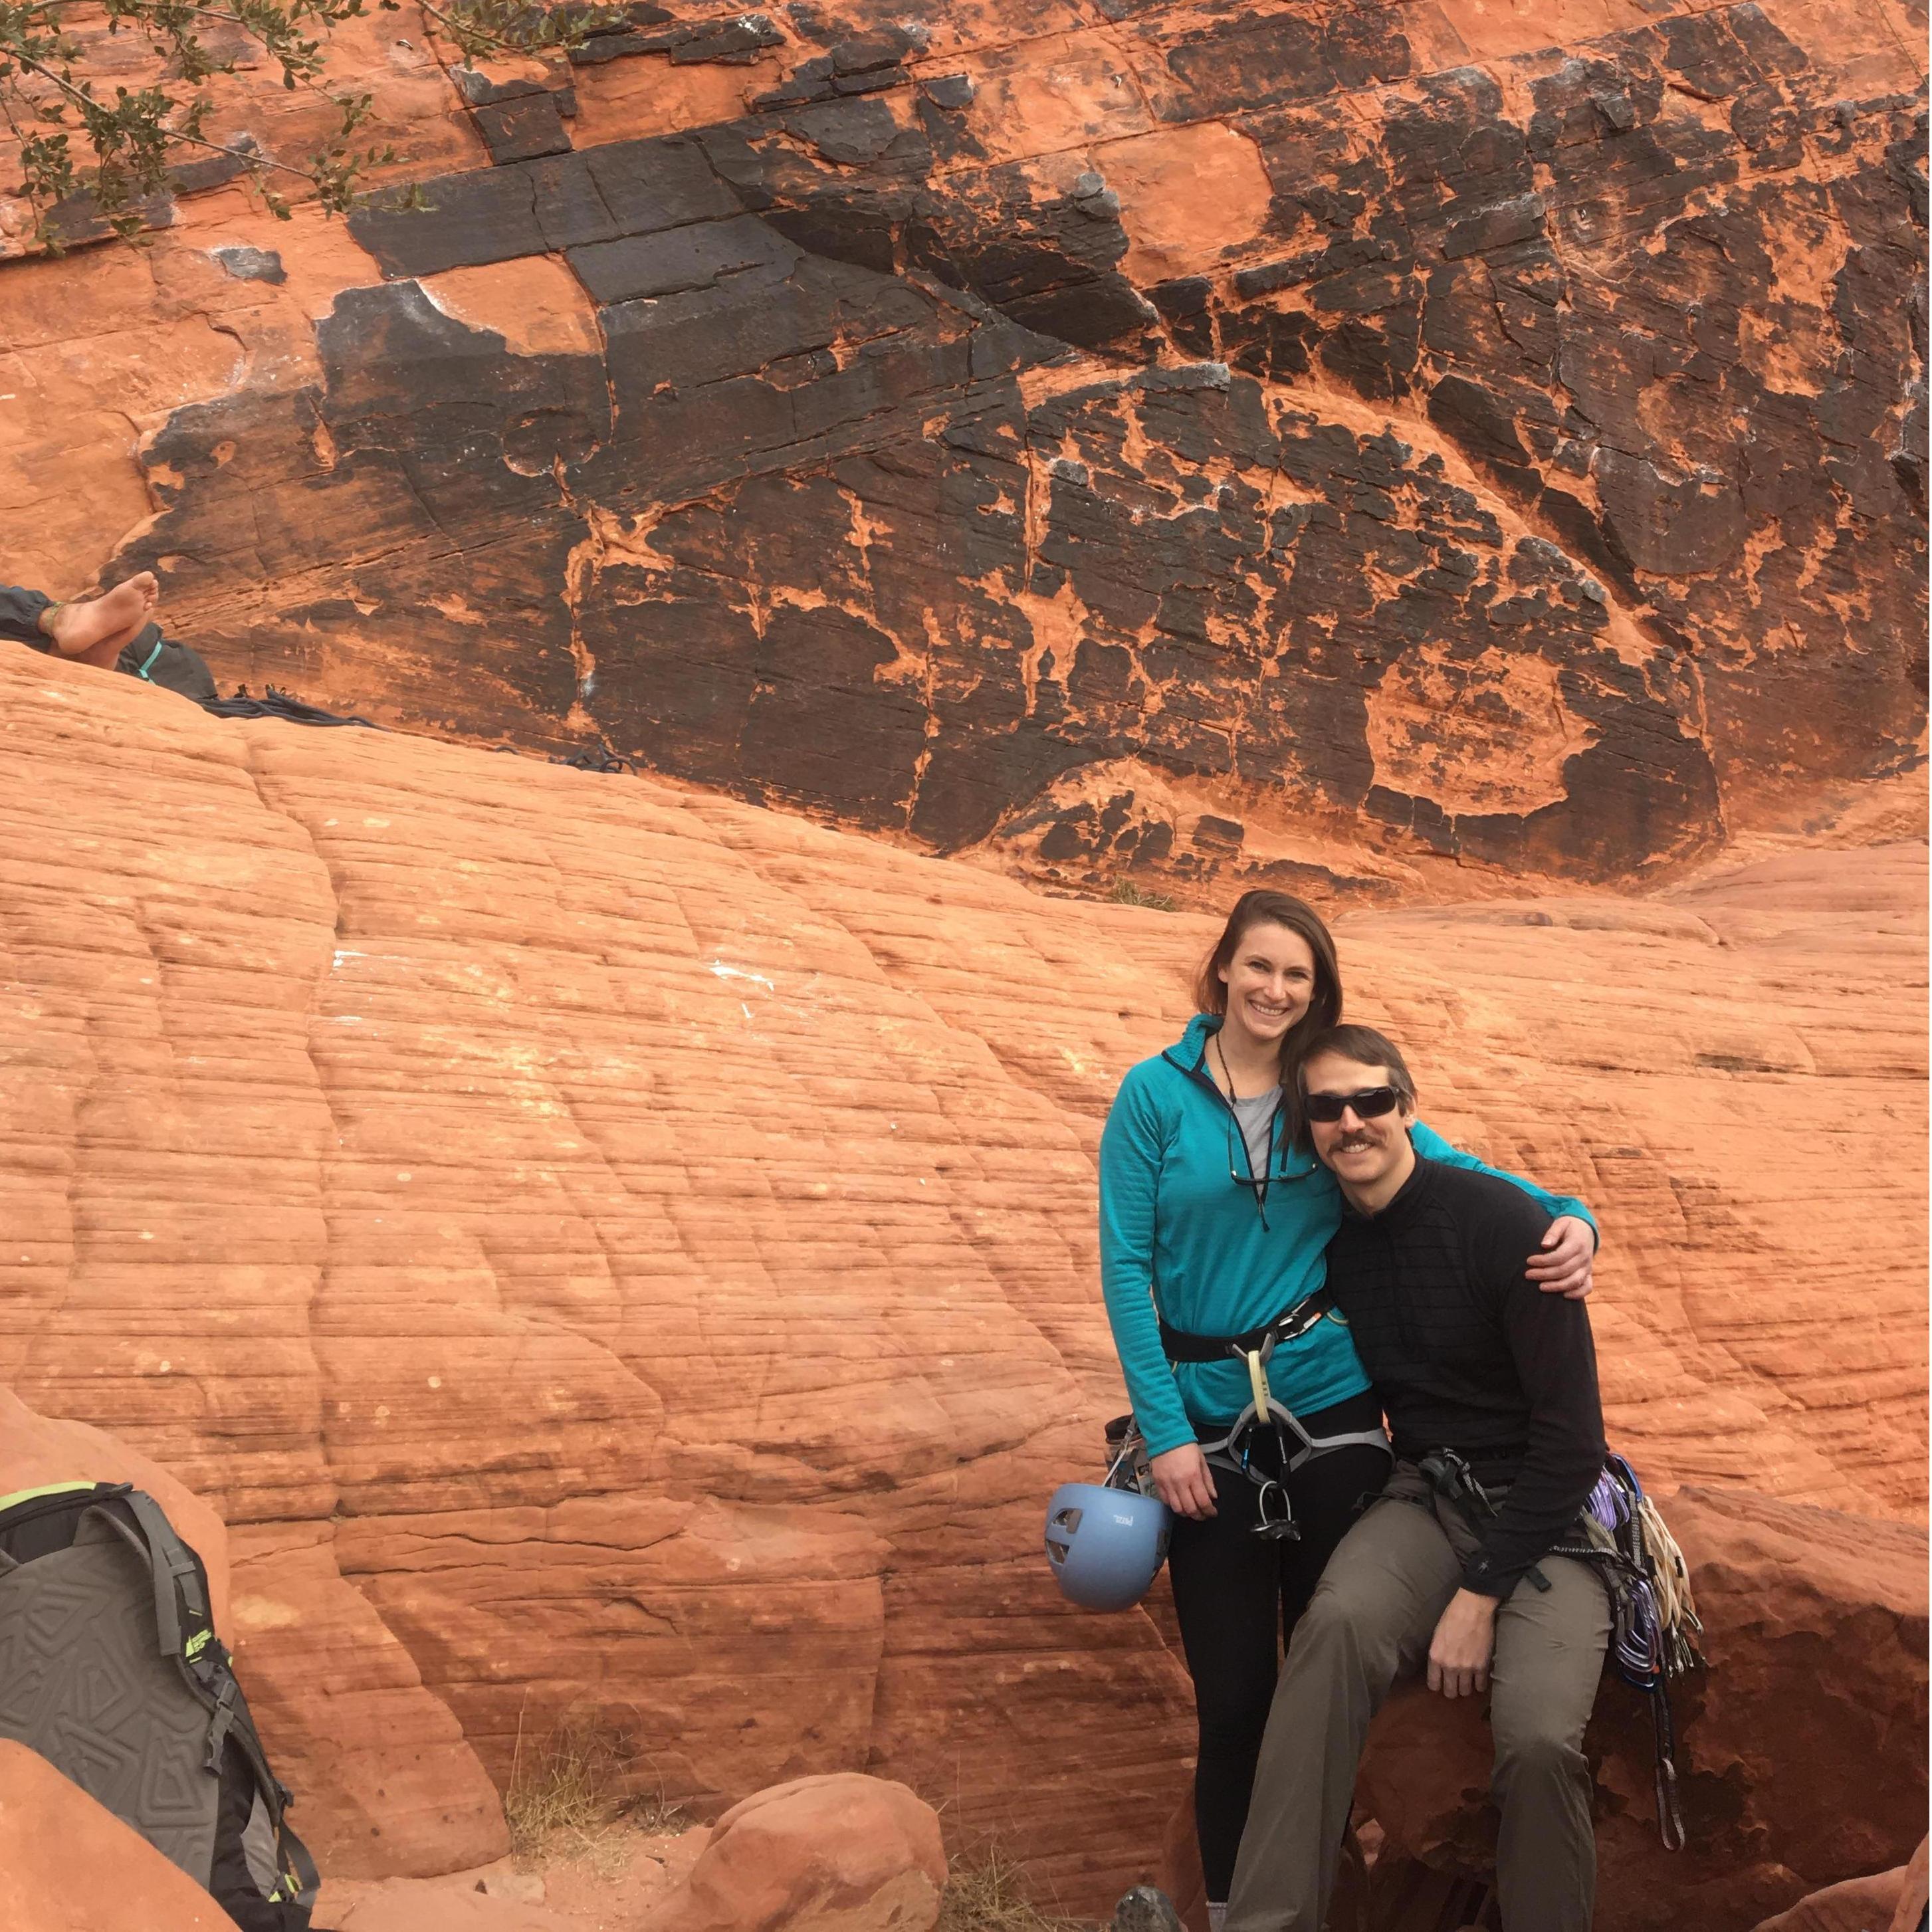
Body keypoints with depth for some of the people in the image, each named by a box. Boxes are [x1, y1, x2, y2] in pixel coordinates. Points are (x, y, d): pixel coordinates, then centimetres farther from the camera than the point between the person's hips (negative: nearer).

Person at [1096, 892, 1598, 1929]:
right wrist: (1165, 1432, -10)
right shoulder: (1157, 1094, -4)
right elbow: (1126, 1267, -5)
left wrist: (1568, 1219, -18)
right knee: (1233, 1692, 5)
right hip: (1208, 1433, -2)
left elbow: (1459, 1171, 3)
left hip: (1333, 1418, 2)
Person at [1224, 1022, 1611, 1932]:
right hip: (1429, 1499, 3)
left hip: (1546, 1513, -3)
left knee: (1539, 1740, -30)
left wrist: (1481, 1594, -15)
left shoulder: (1504, 1224, -13)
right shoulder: (1327, 1239, 4)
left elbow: (1572, 1438, -13)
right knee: (1338, 1623, -31)